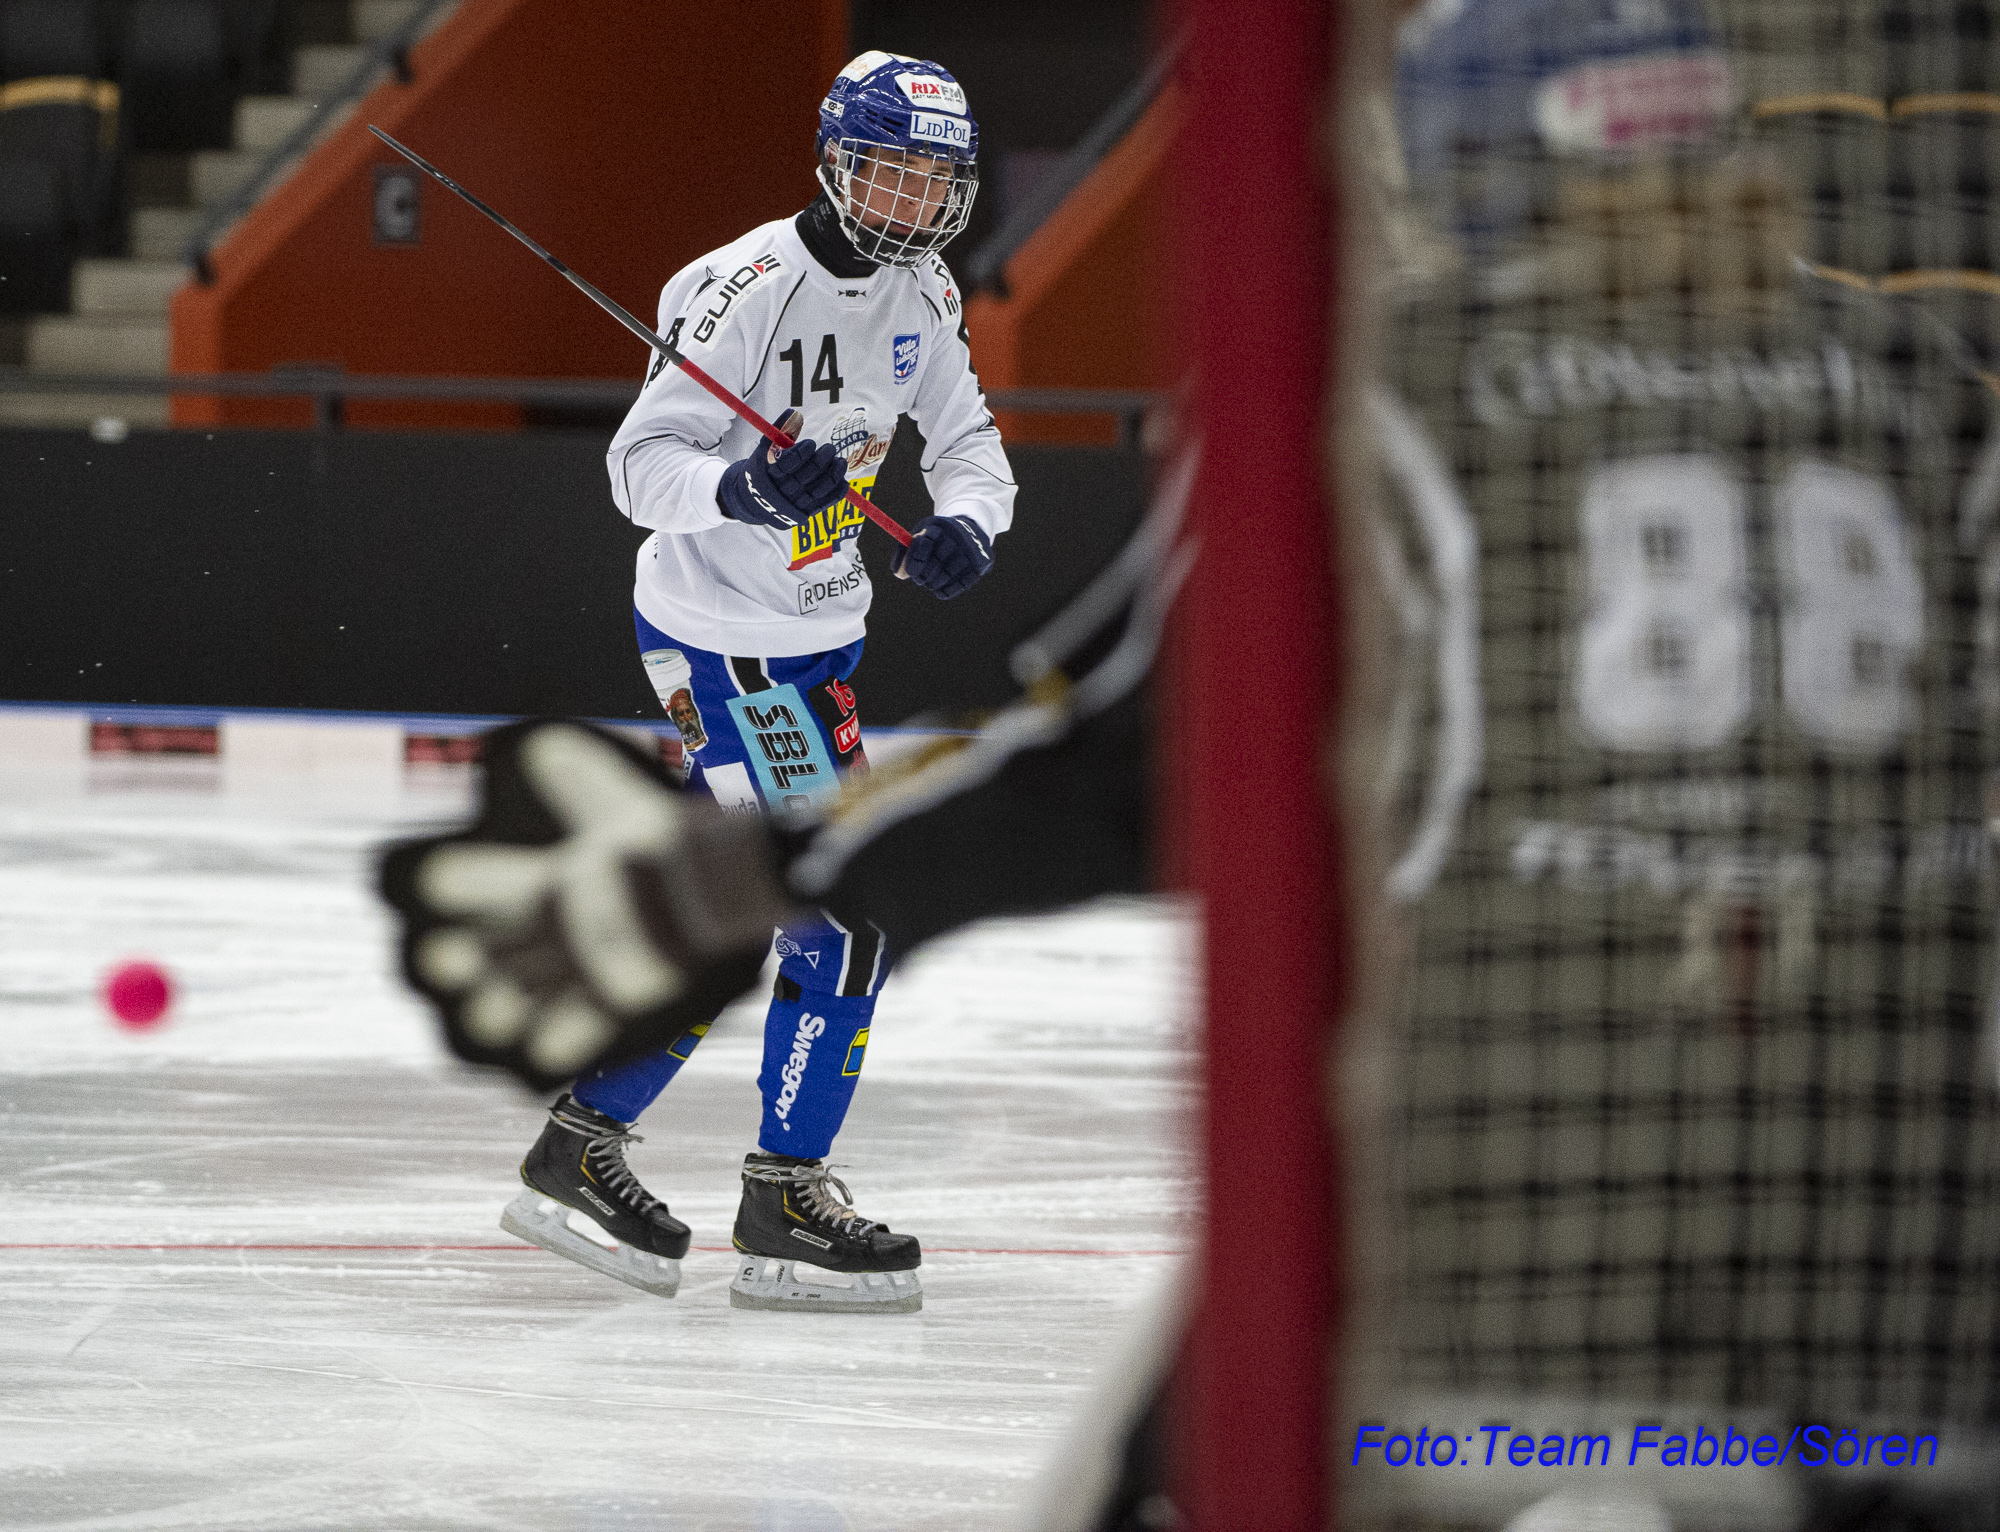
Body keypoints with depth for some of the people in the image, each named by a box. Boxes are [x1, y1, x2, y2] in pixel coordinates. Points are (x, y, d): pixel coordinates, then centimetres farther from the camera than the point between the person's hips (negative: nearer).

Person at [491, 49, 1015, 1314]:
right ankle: (787, 1198, -3)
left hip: (816, 630, 9)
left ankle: (584, 1146, 23)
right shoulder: (755, 287, -21)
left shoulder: (920, 293, 3)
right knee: (850, 902, -12)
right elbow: (642, 465, -22)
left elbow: (969, 439, 10)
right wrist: (746, 485, -41)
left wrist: (967, 523, -12)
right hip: (719, 638, -9)